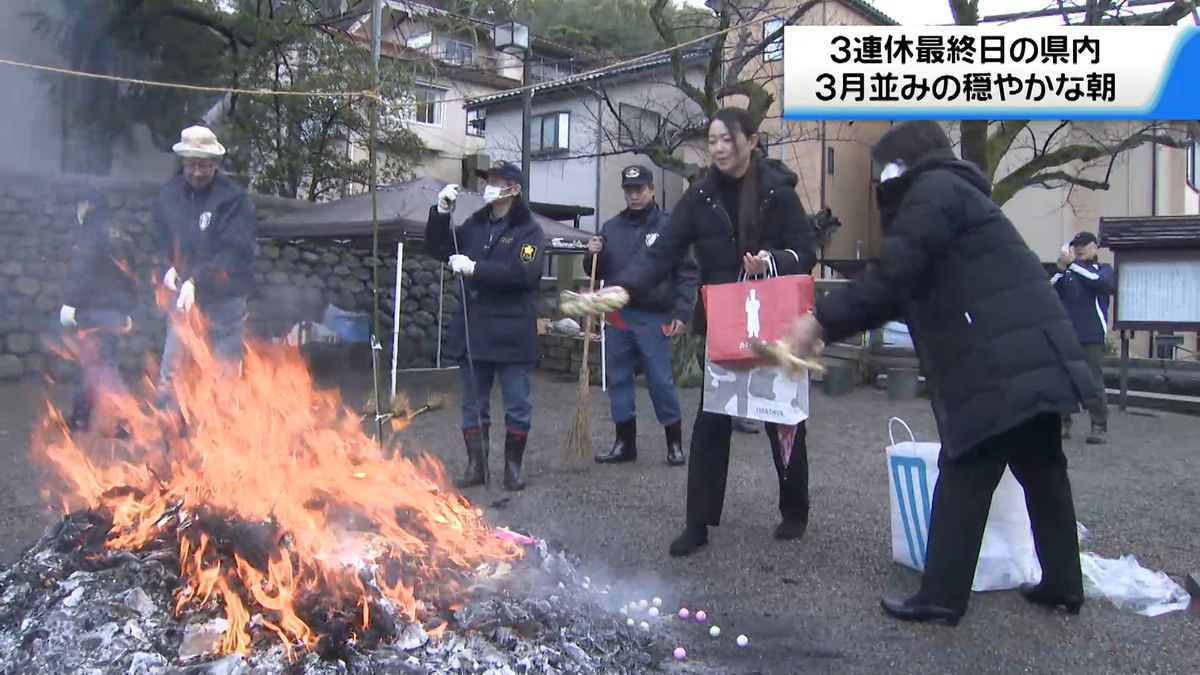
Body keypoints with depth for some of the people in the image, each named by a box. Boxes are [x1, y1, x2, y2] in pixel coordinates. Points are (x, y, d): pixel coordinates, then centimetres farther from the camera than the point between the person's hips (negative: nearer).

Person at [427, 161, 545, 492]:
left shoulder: (528, 230, -7)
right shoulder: (475, 224, 11)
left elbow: (523, 273, -21)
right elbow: (439, 249, 14)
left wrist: (474, 269, -20)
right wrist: (441, 212, 0)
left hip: (511, 332, -5)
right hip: (473, 329, 5)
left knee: (517, 405, 5)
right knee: (473, 404, 12)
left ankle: (513, 465, 19)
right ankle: (476, 465, 22)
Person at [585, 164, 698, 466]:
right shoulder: (611, 227, 11)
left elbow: (687, 273, -5)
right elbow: (598, 272, 17)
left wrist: (682, 312, -13)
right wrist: (593, 256, -5)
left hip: (654, 317, -5)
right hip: (618, 316, 5)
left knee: (661, 381, -1)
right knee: (618, 381, 8)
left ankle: (675, 443, 13)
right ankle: (625, 443, 19)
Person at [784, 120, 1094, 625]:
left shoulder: (933, 191, -6)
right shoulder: (953, 193, 26)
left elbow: (891, 279, -17)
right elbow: (905, 292, 22)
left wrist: (819, 320, -9)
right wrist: (827, 328, 16)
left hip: (1000, 363, -10)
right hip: (1033, 356, 10)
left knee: (964, 475, -5)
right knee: (1040, 470, 16)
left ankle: (941, 597, 2)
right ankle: (1063, 584, 27)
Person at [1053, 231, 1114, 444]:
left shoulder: (1104, 268, 9)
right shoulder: (1067, 272, 14)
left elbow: (1102, 283, -14)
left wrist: (1073, 264, -18)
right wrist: (1061, 270, -14)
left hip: (1092, 335, -3)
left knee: (1094, 380, -5)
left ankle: (1099, 426, -2)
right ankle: (1063, 422, 8)